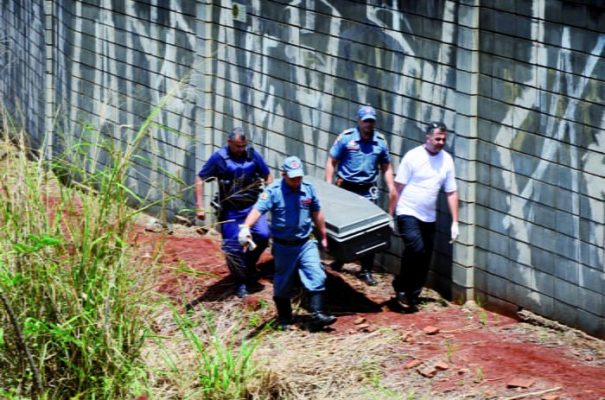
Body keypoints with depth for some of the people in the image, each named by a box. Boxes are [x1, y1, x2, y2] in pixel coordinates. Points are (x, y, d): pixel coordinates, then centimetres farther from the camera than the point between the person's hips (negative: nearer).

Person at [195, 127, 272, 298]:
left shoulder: (252, 155, -1)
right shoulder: (219, 158, -9)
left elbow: (267, 177, 11)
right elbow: (200, 180, -5)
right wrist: (200, 206, -10)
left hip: (253, 206, 2)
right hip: (231, 210, -2)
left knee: (262, 235, -16)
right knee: (233, 247, -1)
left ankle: (249, 263, 13)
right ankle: (241, 282, 18)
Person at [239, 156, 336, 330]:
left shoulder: (308, 189, 0)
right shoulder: (273, 191, -14)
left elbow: (317, 213, 13)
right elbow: (258, 209, -27)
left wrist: (323, 236, 21)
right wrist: (246, 227, -45)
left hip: (306, 244, 3)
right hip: (283, 246, -3)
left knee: (316, 277, -10)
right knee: (283, 285, 9)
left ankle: (317, 316, -10)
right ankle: (284, 320, 22)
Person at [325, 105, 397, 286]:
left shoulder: (380, 142, 3)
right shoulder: (346, 138, -5)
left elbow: (386, 167, 13)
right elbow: (331, 162, -2)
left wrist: (391, 187, 1)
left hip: (367, 191, 1)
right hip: (346, 188, -1)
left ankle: (366, 270, 5)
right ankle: (339, 260, 27)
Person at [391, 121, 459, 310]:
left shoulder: (447, 160, 4)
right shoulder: (413, 156, -9)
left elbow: (451, 192, 9)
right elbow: (398, 188, -6)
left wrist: (455, 222, 4)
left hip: (429, 217, 5)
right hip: (408, 213, -5)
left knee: (424, 261, 5)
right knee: (416, 248, -24)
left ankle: (411, 297, 19)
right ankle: (401, 286, -5)